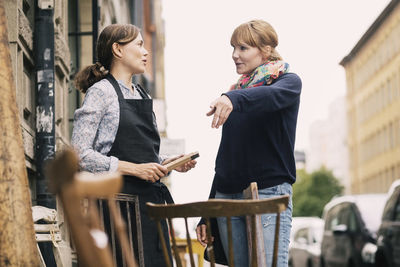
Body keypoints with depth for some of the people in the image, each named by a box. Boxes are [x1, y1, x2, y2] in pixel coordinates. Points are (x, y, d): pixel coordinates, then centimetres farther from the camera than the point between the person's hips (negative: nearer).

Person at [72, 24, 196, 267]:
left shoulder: (143, 96, 18)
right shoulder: (101, 91, -5)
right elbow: (80, 154, -14)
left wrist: (168, 164, 6)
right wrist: (133, 168, -17)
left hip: (151, 200, 7)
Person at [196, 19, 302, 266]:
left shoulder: (288, 81, 4)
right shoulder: (237, 89, 19)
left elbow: (273, 95, -24)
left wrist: (234, 98, -44)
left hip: (269, 192, -6)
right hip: (227, 197, 6)